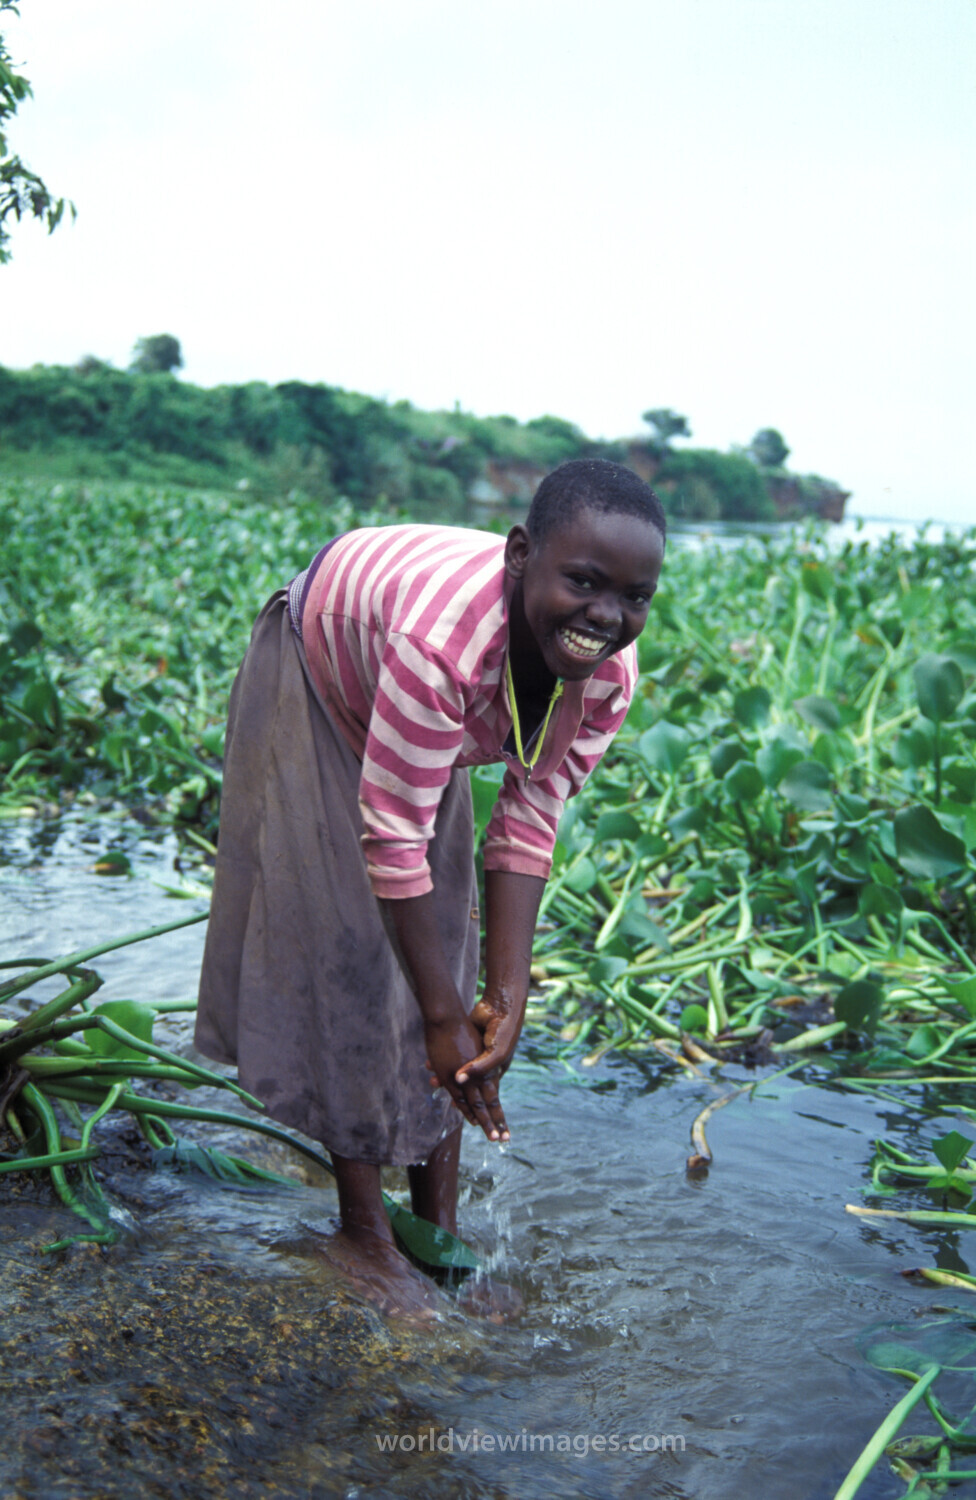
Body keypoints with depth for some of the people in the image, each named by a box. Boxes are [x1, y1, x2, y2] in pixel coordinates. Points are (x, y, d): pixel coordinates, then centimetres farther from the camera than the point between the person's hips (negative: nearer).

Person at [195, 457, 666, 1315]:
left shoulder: (610, 674, -26)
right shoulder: (443, 638, -46)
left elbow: (529, 826, -20)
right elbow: (394, 839, -39)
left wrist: (506, 999, -25)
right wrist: (445, 1017, -31)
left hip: (425, 730, 6)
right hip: (315, 691, -5)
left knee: (448, 951, 3)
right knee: (353, 958, -8)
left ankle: (440, 1225, 15)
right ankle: (363, 1234, 8)